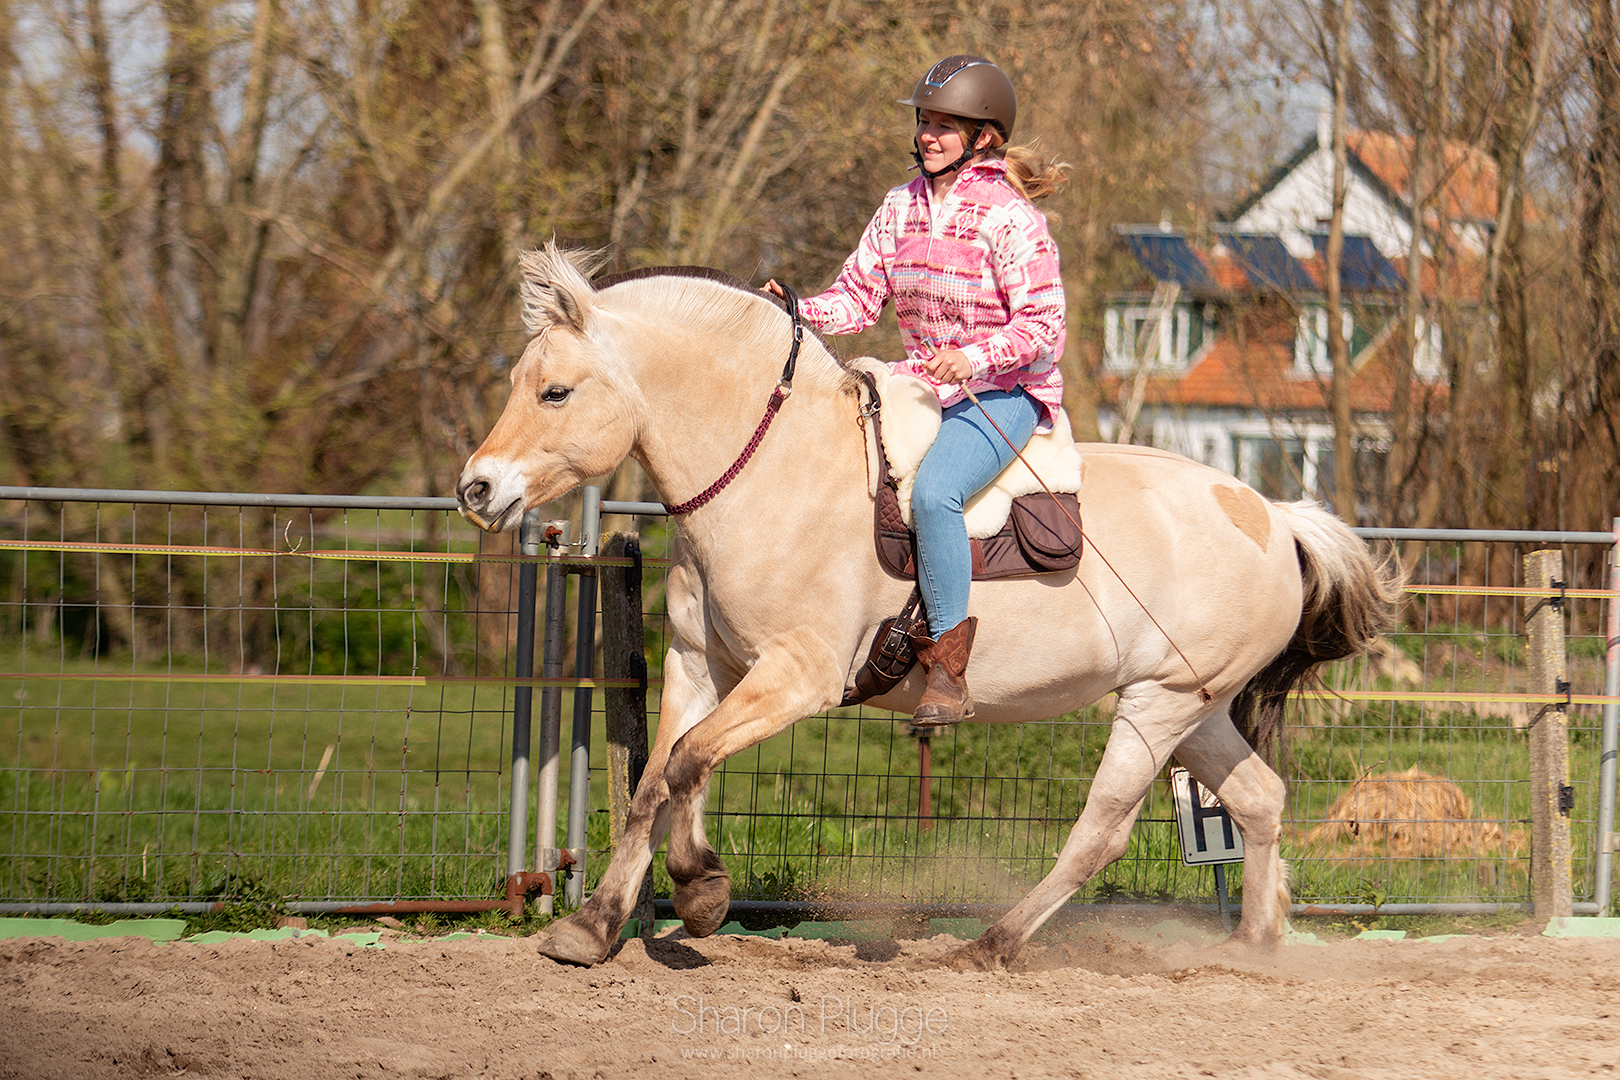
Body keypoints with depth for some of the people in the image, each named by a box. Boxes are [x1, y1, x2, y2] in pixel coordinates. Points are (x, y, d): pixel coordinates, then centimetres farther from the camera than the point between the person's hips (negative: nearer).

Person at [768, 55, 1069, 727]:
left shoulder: (1010, 218, -12)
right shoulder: (902, 207, 9)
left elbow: (1043, 326, -14)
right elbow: (859, 297, 9)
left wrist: (974, 357, -30)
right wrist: (793, 311, -10)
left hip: (1005, 392, -8)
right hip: (923, 388, 8)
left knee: (933, 491, -33)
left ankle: (948, 675, -30)